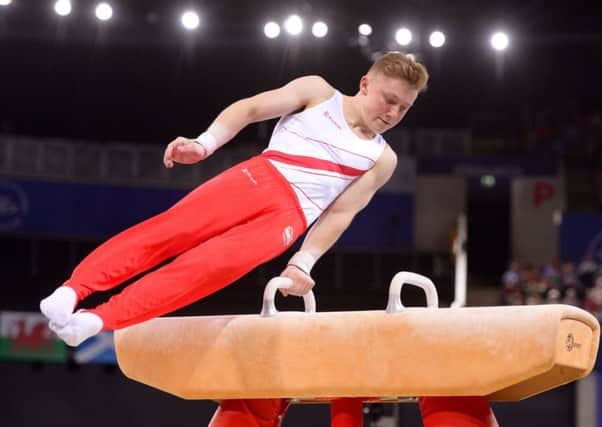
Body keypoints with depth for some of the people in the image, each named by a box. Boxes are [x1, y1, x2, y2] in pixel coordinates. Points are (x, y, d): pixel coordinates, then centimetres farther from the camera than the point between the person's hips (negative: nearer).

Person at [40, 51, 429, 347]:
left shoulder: (382, 159, 16)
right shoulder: (317, 92, 13)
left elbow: (341, 213, 11)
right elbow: (251, 107, 5)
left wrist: (303, 263, -1)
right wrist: (205, 144, -11)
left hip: (288, 217, 0)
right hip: (258, 179, 0)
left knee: (213, 264, -24)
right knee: (174, 229, -23)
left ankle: (99, 319, -35)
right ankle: (74, 287, -30)